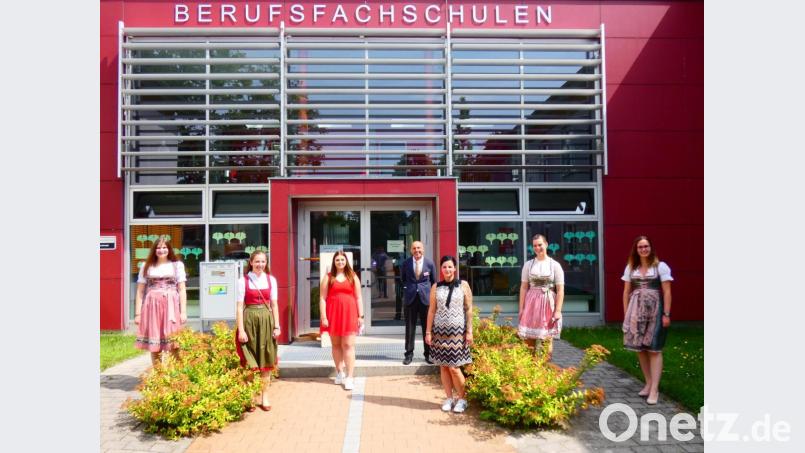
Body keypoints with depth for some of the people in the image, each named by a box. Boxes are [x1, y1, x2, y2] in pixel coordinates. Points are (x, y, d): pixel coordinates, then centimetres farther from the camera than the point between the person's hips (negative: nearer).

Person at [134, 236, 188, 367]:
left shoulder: (177, 265, 8)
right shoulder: (147, 266, 11)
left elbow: (182, 290, 5)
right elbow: (140, 292, 10)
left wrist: (183, 311, -3)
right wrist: (137, 313, 3)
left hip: (171, 306, -1)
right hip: (152, 307, 1)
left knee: (174, 344, -4)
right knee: (154, 345, 4)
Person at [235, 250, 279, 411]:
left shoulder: (271, 280, 6)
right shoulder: (243, 280, -2)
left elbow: (274, 304, 7)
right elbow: (240, 306, -5)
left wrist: (277, 325, 1)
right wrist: (241, 330, -11)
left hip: (266, 320, 3)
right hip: (249, 320, -2)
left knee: (266, 360, 8)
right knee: (250, 361, 2)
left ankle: (264, 397, 18)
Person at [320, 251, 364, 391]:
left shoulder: (353, 277, 8)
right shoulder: (328, 277, 5)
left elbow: (358, 298, 8)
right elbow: (323, 298, 0)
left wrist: (361, 316, 2)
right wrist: (323, 317, -7)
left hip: (349, 313, 0)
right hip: (333, 313, 1)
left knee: (348, 345, -5)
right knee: (336, 345, 10)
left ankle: (350, 377, -5)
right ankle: (340, 372, 24)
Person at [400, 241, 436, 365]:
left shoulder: (430, 264, -1)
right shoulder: (406, 263, 0)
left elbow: (434, 281, 10)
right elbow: (402, 279, 17)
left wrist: (432, 295, 8)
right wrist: (407, 289, 8)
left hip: (425, 297, 0)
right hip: (410, 297, 0)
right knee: (410, 327, 5)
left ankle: (428, 354, 16)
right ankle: (409, 354, 14)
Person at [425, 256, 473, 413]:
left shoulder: (463, 285, 1)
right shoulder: (436, 287, 5)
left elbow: (469, 309, 1)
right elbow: (431, 310, 7)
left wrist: (469, 331, -4)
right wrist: (428, 332, 4)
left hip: (457, 331, -2)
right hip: (440, 330, 2)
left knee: (453, 367, -5)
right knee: (443, 366, 5)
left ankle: (462, 398, 13)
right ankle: (449, 398, 18)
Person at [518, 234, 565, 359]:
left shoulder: (555, 265, 0)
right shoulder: (528, 264, 6)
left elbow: (560, 290, -3)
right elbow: (523, 287, 5)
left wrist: (558, 310, -9)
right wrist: (521, 308, 0)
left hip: (548, 304, -2)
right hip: (531, 303, 2)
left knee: (546, 339, 5)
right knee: (528, 337, 3)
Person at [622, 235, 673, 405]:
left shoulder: (660, 266, -1)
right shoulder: (630, 267, 10)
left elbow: (667, 292, -4)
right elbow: (626, 292, 12)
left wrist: (666, 314, -9)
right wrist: (626, 314, 8)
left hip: (654, 310, -4)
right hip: (636, 311, 4)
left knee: (654, 349, -5)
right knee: (640, 348, 7)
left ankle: (654, 389, -2)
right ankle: (648, 383, 20)